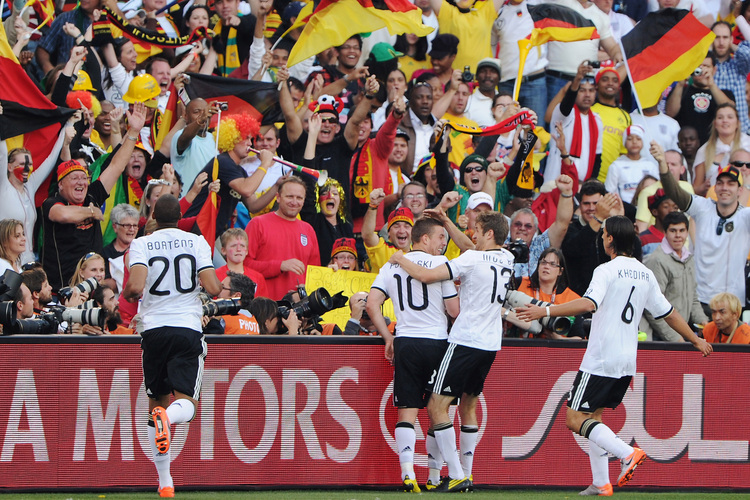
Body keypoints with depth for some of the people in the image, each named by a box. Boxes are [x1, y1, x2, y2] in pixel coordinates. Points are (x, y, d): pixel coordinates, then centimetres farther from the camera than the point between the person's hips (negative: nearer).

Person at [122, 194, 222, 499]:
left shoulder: (142, 245, 0)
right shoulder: (197, 242, 3)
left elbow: (136, 286, -15)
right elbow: (213, 288, -7)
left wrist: (126, 294, 8)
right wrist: (220, 285, 17)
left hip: (154, 328, 1)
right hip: (188, 328, -1)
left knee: (156, 402, 14)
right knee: (187, 403, -1)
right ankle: (170, 416, -41)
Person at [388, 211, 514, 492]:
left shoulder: (473, 260, -14)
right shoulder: (506, 259, 8)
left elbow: (426, 276, -16)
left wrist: (401, 259, 2)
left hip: (466, 340, -8)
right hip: (490, 343, 8)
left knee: (437, 406, -4)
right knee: (468, 405, 20)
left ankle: (456, 476, -11)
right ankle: (466, 474, 21)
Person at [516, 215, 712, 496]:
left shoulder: (607, 271, -12)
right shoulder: (645, 275, 10)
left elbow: (589, 304, -28)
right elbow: (669, 314, 17)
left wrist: (545, 311, -31)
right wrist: (696, 340, 32)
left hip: (601, 360, -8)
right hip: (627, 362, 8)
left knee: (575, 419, -5)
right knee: (593, 416, 17)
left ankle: (627, 453, -21)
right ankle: (601, 483, 11)